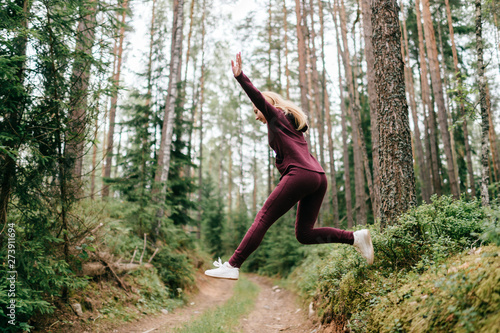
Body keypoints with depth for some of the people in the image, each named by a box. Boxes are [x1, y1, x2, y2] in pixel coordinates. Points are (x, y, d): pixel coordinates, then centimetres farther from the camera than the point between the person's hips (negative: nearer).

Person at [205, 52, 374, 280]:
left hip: (300, 174, -8)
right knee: (304, 233, 9)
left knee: (263, 220, -10)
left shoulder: (276, 116, 11)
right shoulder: (293, 125, 35)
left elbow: (258, 96, -5)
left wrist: (239, 77, -12)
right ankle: (355, 237, 0)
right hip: (319, 177, 8)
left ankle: (232, 266, -13)